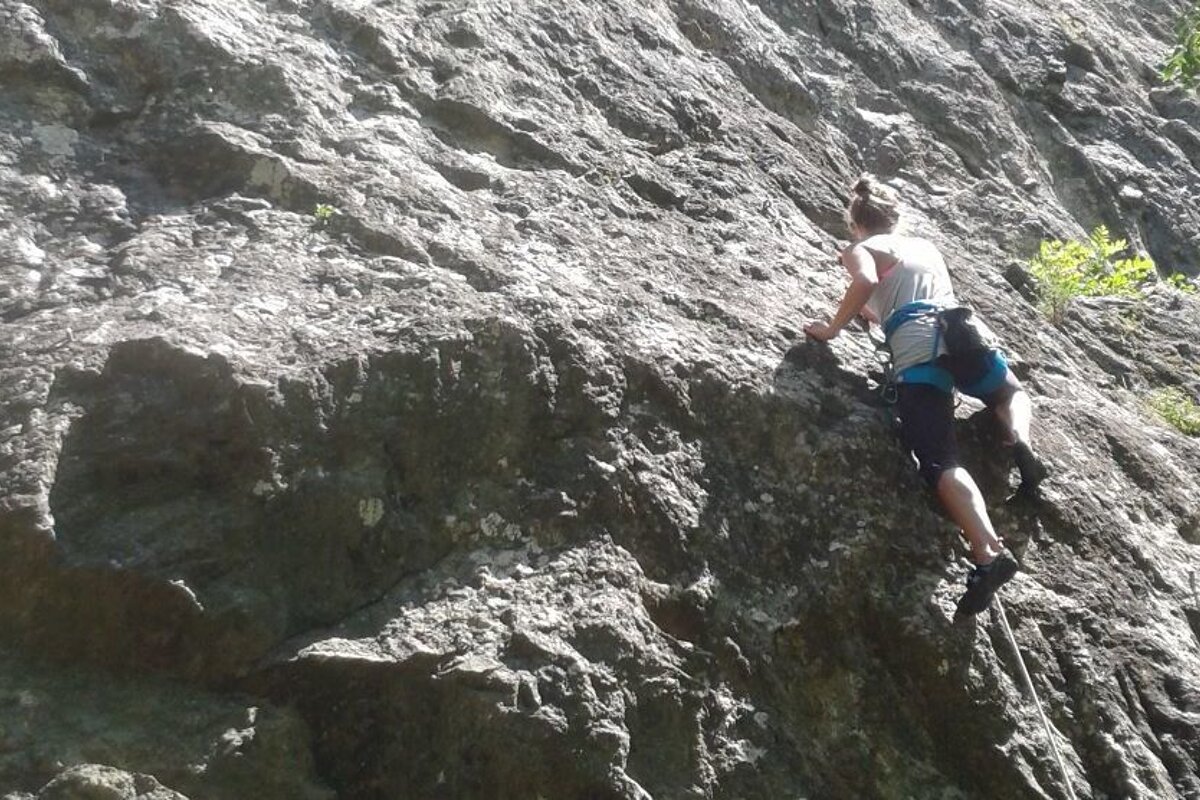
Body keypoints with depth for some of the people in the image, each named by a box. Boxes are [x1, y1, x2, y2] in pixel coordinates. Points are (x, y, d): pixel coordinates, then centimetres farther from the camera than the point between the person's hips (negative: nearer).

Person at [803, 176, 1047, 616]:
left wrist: (833, 327, 5)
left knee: (940, 462, -14)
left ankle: (989, 553, -35)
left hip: (917, 351, -5)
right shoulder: (925, 245, 32)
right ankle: (1021, 443, 1)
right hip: (967, 331, 5)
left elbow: (866, 283, -8)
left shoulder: (859, 249, 15)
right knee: (1011, 393, 35)